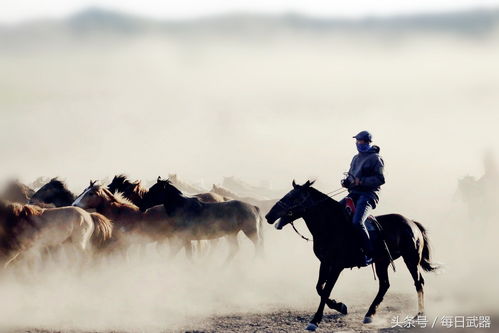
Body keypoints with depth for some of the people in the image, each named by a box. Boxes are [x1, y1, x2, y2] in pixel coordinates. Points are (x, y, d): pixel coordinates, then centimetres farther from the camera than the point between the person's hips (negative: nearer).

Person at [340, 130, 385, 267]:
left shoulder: (375, 158, -4)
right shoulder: (356, 158, 22)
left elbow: (380, 179, -13)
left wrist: (361, 181, -21)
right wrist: (346, 182, 8)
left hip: (368, 195, -9)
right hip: (354, 194, 9)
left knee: (357, 222, -28)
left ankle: (369, 254, -20)